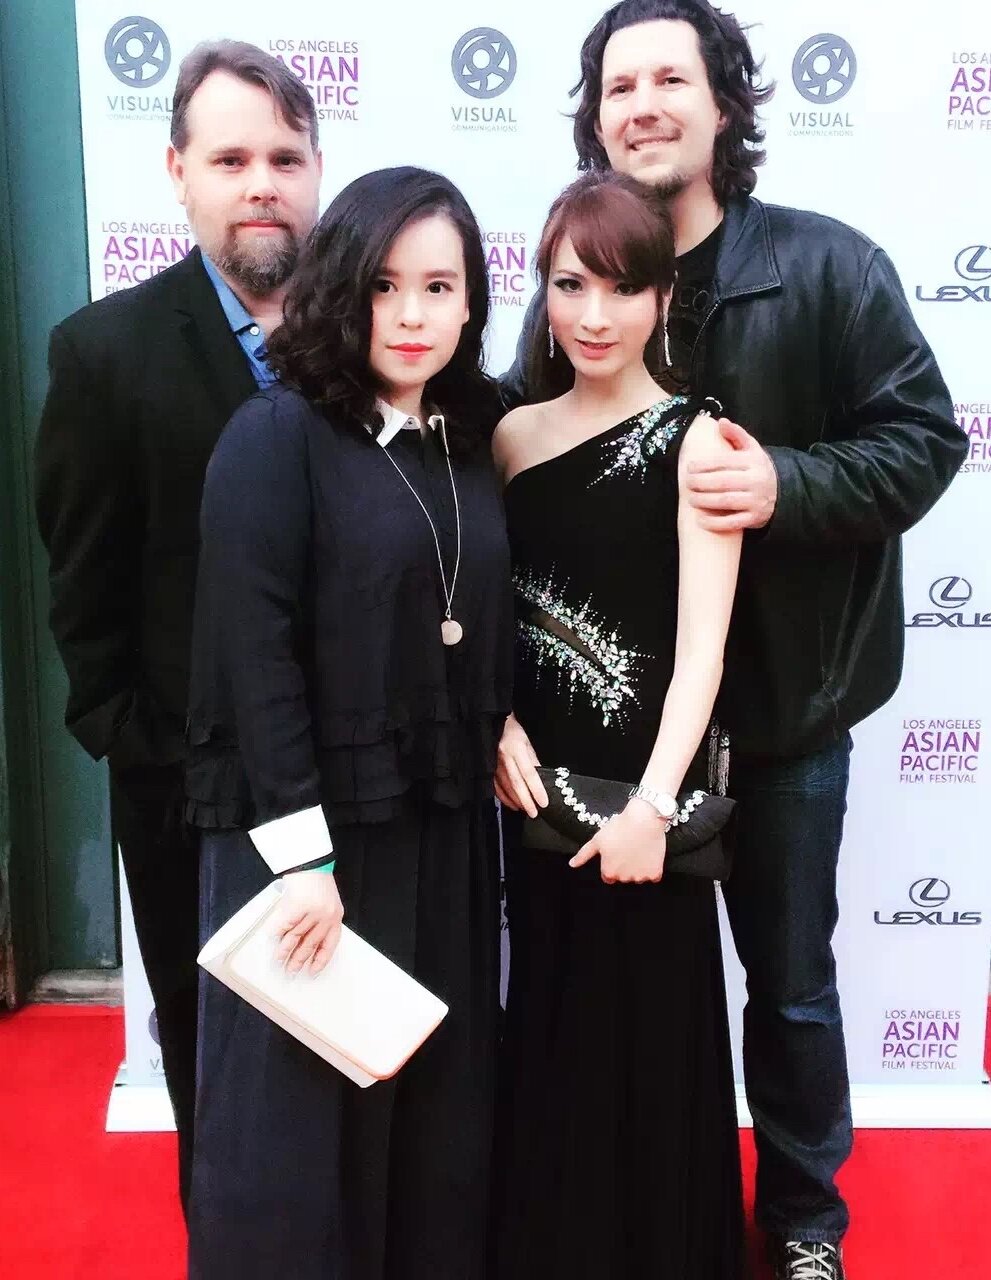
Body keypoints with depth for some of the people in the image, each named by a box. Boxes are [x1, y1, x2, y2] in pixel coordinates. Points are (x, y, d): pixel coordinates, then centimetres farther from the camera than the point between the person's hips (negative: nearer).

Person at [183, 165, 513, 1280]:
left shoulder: (469, 444, 8)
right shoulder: (275, 435, -10)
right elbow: (253, 653, -15)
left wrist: (499, 732, 1)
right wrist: (303, 856, -17)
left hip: (447, 829, 6)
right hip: (313, 828, -5)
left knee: (442, 1113, 15)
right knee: (297, 1125, 7)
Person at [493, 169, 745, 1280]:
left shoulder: (694, 439, -10)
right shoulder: (513, 434, 4)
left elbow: (702, 643, -16)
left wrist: (652, 803, -23)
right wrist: (500, 725, -8)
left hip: (643, 780, -4)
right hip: (538, 775, 5)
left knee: (647, 1032, 8)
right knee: (549, 1025, 18)